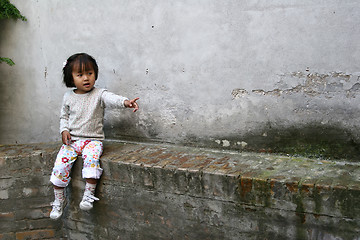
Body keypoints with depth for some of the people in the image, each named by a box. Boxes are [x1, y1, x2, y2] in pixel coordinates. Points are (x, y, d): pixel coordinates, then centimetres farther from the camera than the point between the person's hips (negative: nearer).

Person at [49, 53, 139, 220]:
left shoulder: (99, 95, -3)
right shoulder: (68, 97, 8)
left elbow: (111, 99, -24)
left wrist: (125, 102, -47)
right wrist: (64, 130, -1)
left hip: (93, 140, -3)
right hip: (71, 140, 3)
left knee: (91, 158, -32)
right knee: (60, 164, -14)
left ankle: (89, 195, -19)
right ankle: (59, 200, 5)